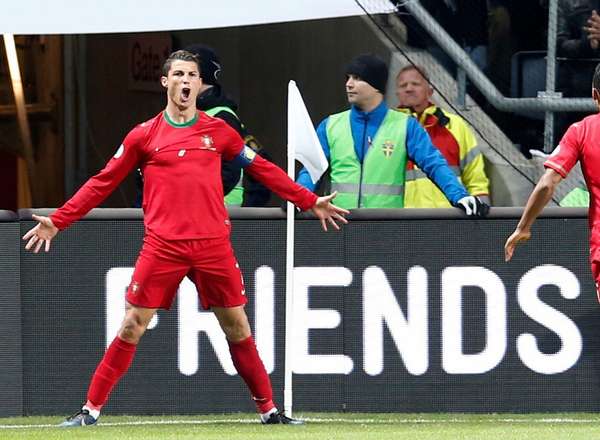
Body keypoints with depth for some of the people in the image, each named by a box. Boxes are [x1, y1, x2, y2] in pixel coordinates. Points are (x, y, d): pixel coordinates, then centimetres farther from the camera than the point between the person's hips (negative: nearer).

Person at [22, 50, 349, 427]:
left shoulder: (219, 131, 9)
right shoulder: (144, 135, 5)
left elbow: (262, 169, 17)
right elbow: (103, 183, 10)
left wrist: (309, 201, 15)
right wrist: (57, 221, 6)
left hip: (213, 246, 1)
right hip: (162, 247, -1)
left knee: (237, 327, 5)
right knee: (132, 327, -3)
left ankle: (268, 408, 15)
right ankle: (92, 408, 3)